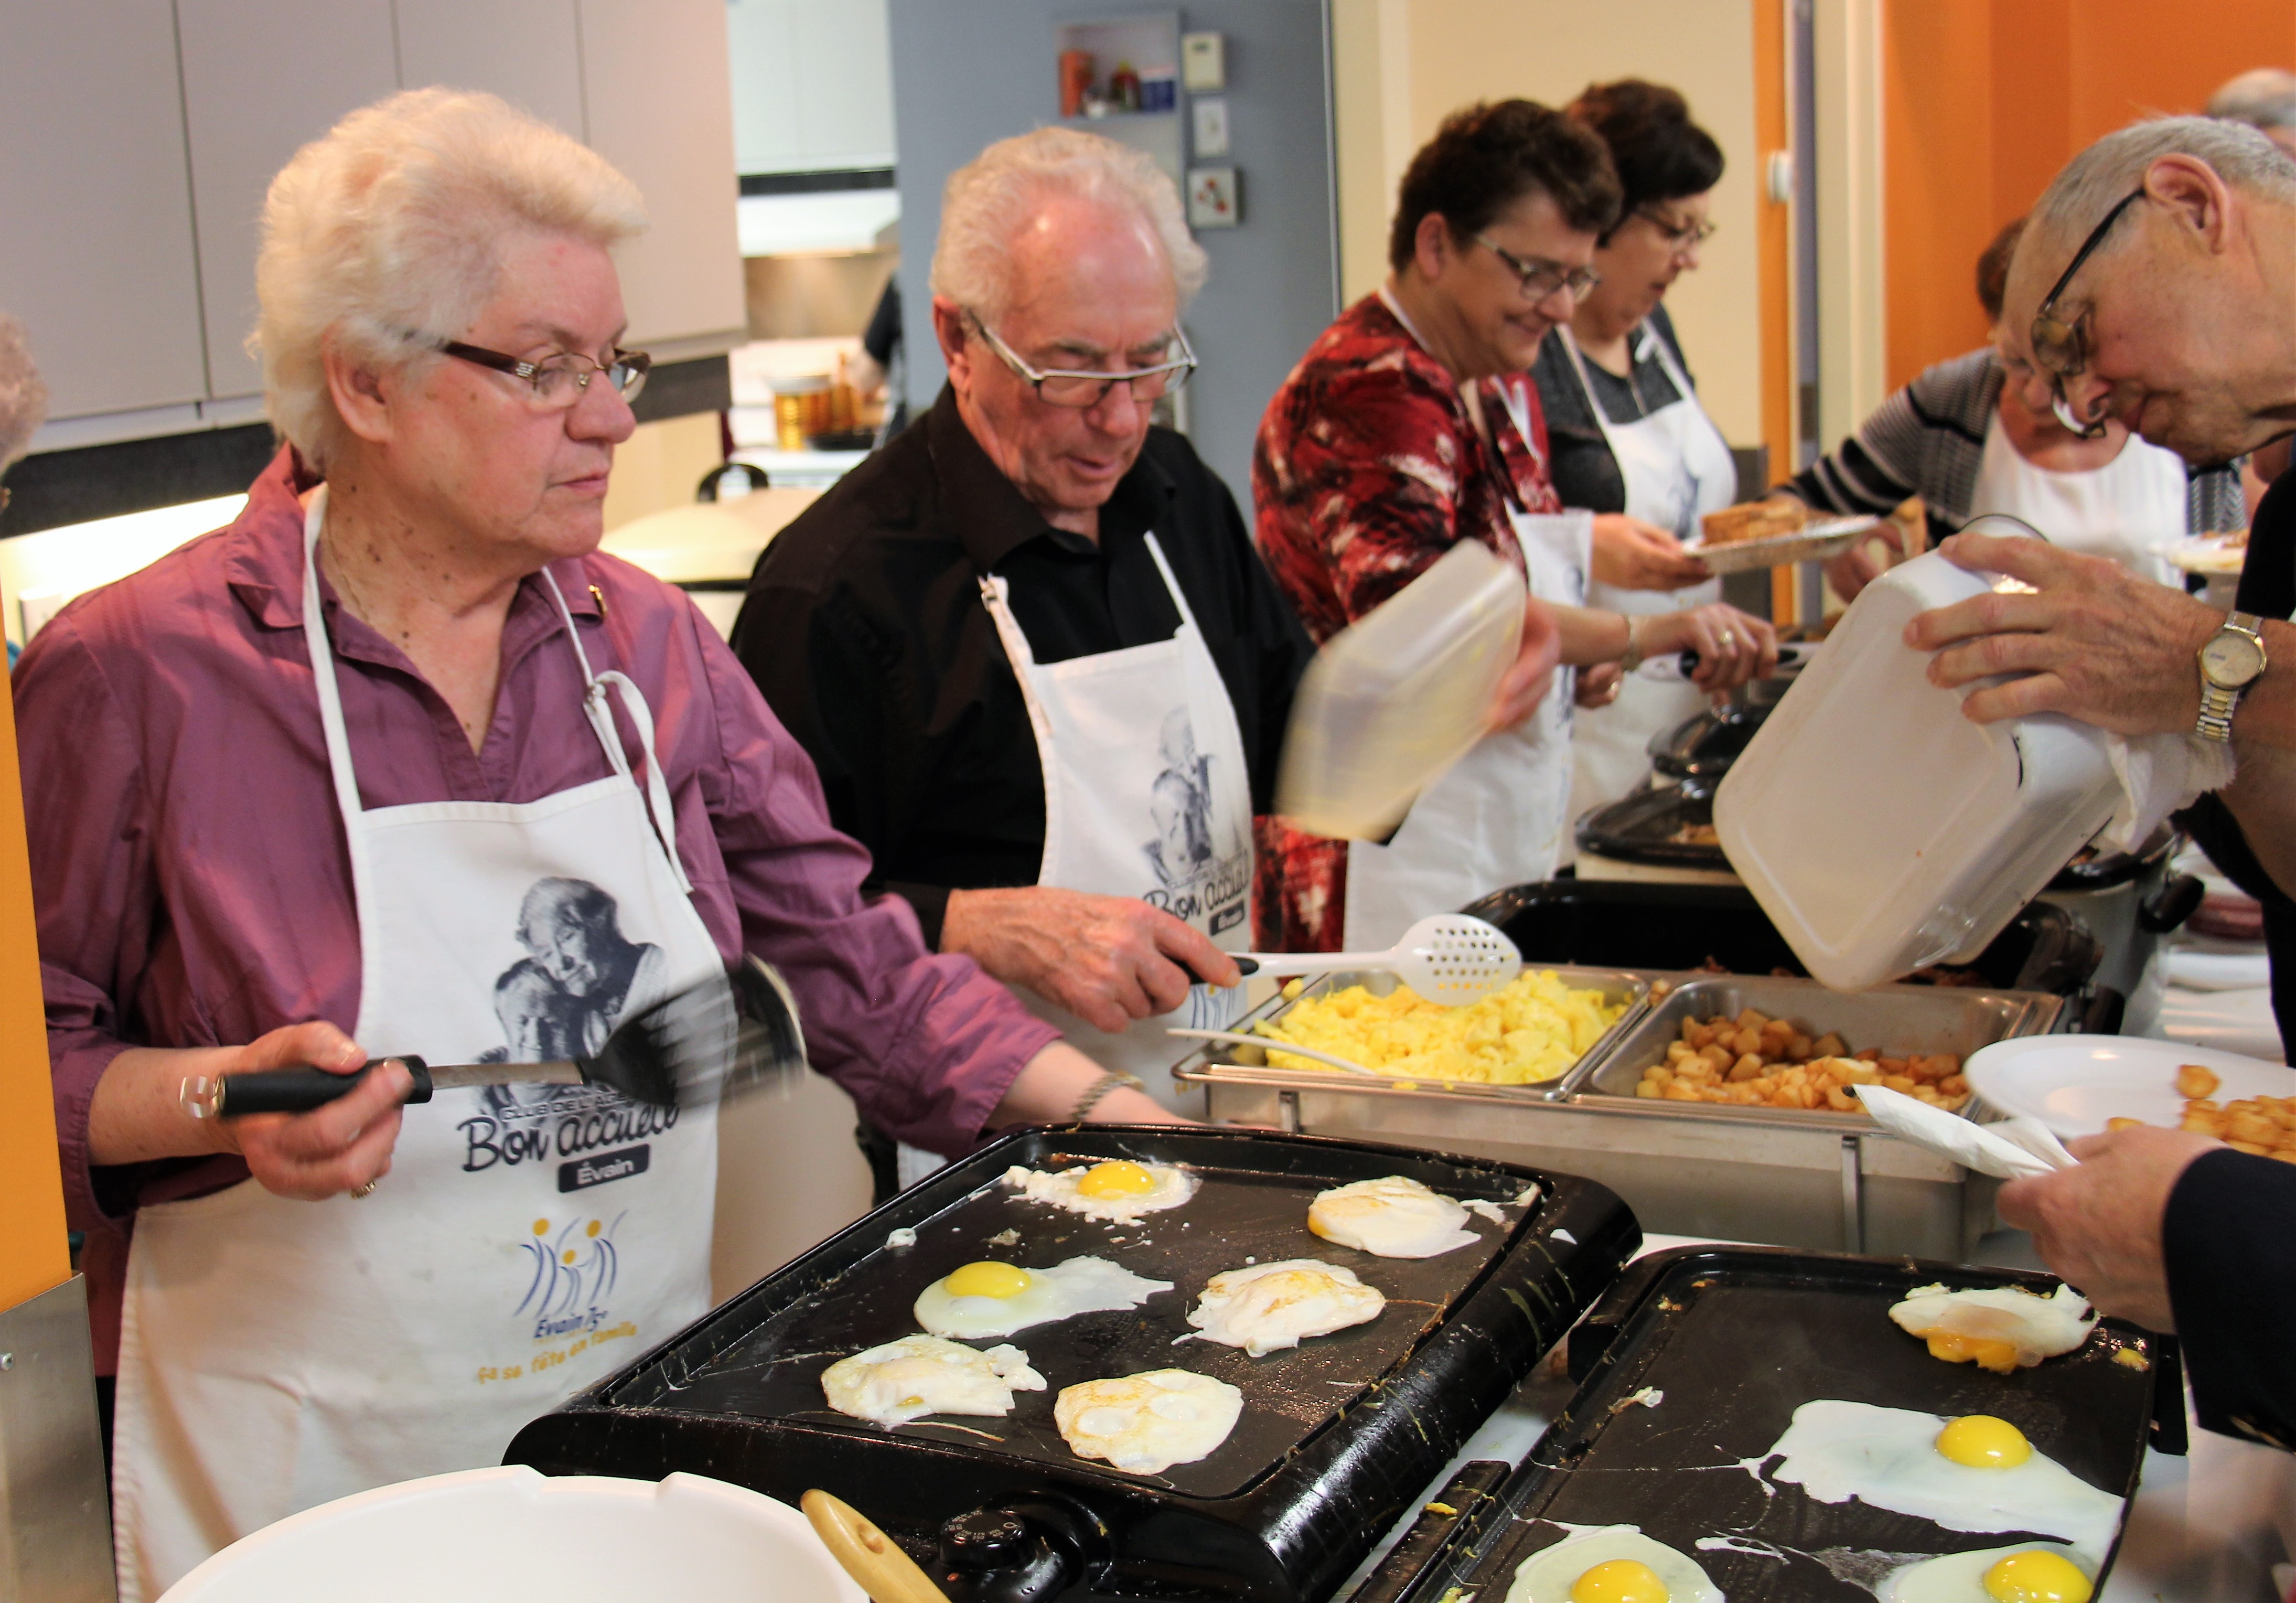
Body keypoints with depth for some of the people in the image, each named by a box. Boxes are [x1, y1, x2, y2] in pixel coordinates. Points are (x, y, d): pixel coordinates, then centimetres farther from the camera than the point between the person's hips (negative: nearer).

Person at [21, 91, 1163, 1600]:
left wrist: (1135, 1130, -4)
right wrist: (224, 1101, -24)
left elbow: (853, 957, 2)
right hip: (312, 1468, -4)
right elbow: (38, 1054, -6)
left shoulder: (650, 643, 1)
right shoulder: (137, 670, -12)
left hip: (644, 1412, 5)